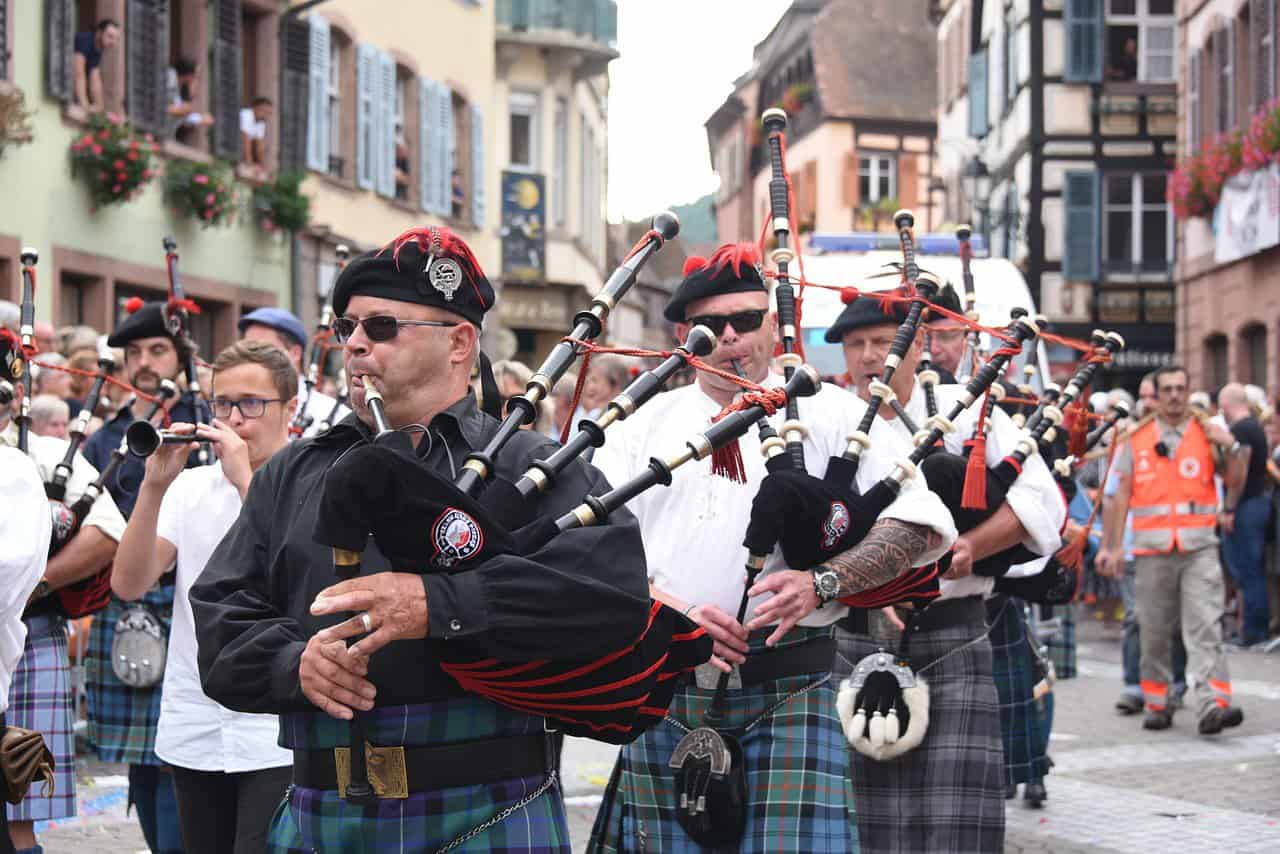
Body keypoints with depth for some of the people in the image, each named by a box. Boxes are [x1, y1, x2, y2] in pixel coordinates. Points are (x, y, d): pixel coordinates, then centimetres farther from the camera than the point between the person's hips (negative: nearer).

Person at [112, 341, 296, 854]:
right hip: (192, 730, 4)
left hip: (276, 737, -4)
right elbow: (128, 584, -1)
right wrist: (154, 486, -12)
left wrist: (245, 481, -18)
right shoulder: (191, 487, 10)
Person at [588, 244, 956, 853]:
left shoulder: (830, 414, 5)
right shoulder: (644, 424, 12)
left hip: (786, 693, -2)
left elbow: (922, 523, -2)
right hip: (662, 689, 3)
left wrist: (820, 583, -16)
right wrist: (674, 613, -14)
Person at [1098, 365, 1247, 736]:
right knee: (1154, 633, 7)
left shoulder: (1207, 435, 9)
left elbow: (1235, 480, 2)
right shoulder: (1136, 439, 9)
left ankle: (1212, 706, -19)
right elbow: (1120, 496, 7)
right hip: (1152, 550, 1)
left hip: (1199, 549, -1)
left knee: (1206, 628, -12)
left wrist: (1231, 447, -12)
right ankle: (1157, 705, 18)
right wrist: (1111, 545, 2)